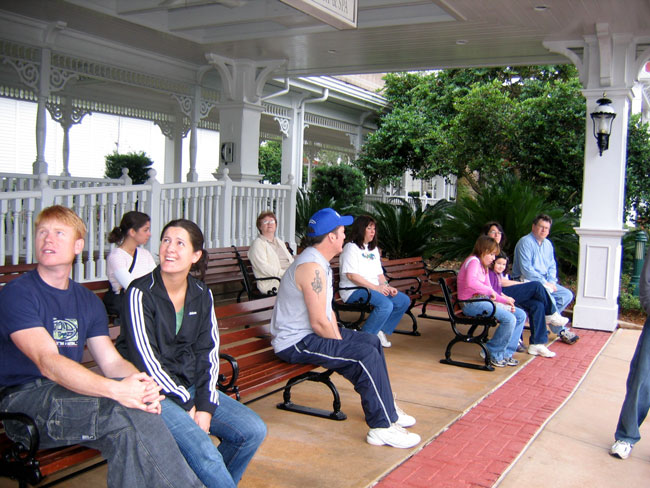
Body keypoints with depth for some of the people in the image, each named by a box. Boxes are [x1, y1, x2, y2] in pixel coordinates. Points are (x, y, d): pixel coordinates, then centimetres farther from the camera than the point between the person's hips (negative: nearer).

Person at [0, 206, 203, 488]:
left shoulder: (88, 302, 15)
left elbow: (111, 361, 6)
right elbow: (48, 362, -20)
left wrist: (140, 383, -19)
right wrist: (116, 390, -34)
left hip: (70, 393, 5)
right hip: (23, 398, -5)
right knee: (126, 413, -29)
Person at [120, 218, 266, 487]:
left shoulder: (202, 295, 6)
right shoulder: (141, 293, -10)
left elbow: (208, 353, 4)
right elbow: (145, 359, -14)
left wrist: (205, 405, -9)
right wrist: (186, 404, -15)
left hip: (192, 385, 6)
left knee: (253, 430, -7)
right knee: (203, 451, -27)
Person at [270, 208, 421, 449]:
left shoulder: (319, 262, 11)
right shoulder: (312, 267, -23)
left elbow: (327, 311, 14)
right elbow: (319, 322, -26)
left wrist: (340, 338, 2)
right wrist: (341, 344, -11)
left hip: (308, 333, 11)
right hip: (296, 343, -11)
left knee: (371, 341, 15)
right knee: (366, 354, -22)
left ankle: (386, 407, 26)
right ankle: (382, 427, -13)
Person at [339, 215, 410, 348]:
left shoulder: (374, 249, 23)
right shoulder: (351, 247, -6)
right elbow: (351, 275, -16)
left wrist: (387, 287, -2)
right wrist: (376, 288, -17)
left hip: (376, 289, 9)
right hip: (354, 291, -9)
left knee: (404, 301, -7)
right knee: (386, 305, -31)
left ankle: (381, 331, 2)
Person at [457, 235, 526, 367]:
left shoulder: (483, 266, 23)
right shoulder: (473, 261, -9)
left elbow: (490, 294, 20)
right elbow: (471, 282, -31)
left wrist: (505, 300, 3)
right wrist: (490, 291, -20)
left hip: (483, 301, 10)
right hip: (471, 304, -10)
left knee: (521, 315, 5)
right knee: (509, 319, -25)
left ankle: (506, 353, 7)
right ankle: (495, 355, -7)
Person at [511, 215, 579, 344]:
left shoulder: (548, 244, 15)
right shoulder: (525, 242, -12)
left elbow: (552, 266, 18)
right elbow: (526, 269, -19)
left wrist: (551, 282, -2)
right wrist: (544, 283, -19)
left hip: (545, 282, 9)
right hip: (527, 282, -9)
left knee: (567, 295, -5)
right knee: (549, 298, -28)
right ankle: (561, 331, -11)